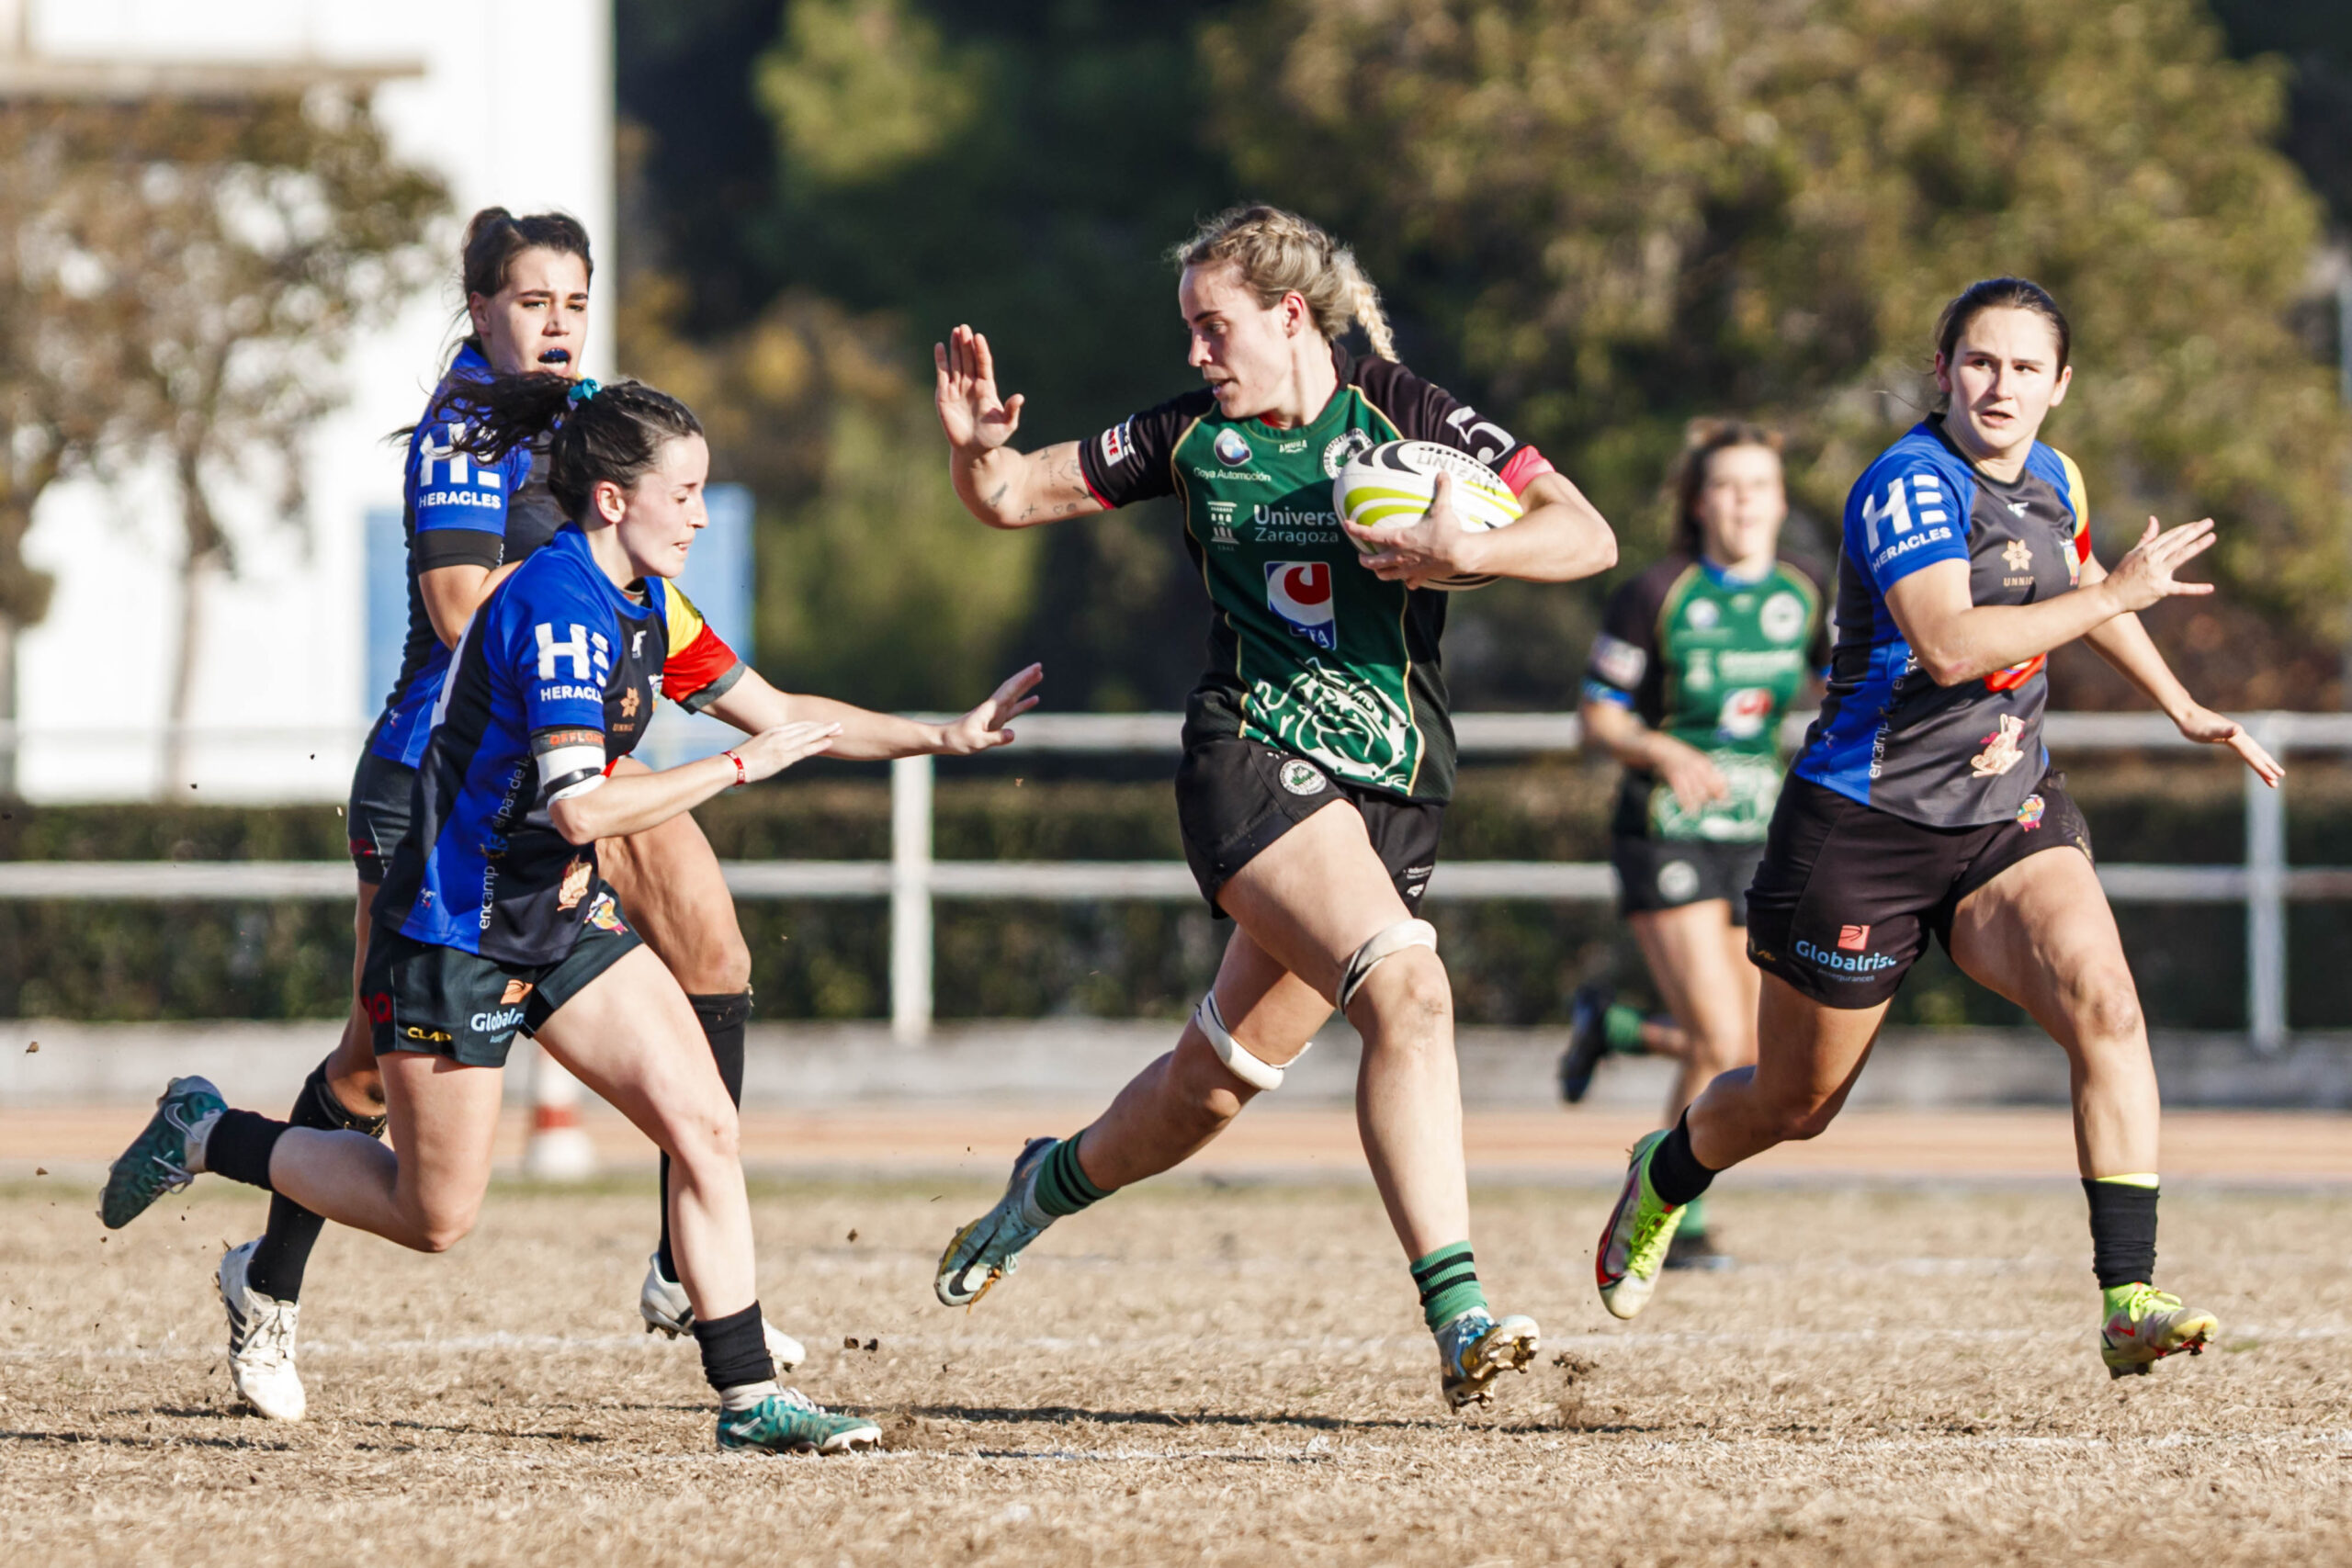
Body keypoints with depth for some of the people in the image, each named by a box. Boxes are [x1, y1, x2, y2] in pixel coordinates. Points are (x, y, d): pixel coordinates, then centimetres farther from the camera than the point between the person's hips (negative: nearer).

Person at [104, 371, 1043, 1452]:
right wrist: (739, 766, -24)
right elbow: (580, 805, -31)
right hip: (455, 928, -9)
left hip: (561, 915, 9)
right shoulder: (559, 603, -23)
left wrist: (945, 735, 8)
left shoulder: (642, 601, 6)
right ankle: (207, 1135, 21)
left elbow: (776, 713, 15)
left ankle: (746, 1398, -2)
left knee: (704, 1126, -5)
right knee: (435, 1217, 2)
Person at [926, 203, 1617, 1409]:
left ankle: (1053, 1184, 40)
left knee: (1219, 1079, 7)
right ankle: (1458, 1314, -31)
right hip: (1252, 759, -2)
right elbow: (1014, 498, 16)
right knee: (1405, 986, -27)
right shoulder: (1194, 440, 7)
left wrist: (1464, 551, -21)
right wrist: (976, 448, -6)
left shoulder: (1404, 416, 0)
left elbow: (1588, 539, -4)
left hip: (1393, 787, 2)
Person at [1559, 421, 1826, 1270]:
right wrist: (1664, 752, -24)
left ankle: (1607, 1024, 33)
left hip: (1754, 836, 5)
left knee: (1751, 1059, 4)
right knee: (1719, 1043, -16)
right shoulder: (1656, 596, -10)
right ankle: (1678, 1221, 3)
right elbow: (1598, 715, -6)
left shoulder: (1804, 597, 3)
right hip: (1668, 836, -5)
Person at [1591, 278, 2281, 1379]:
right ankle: (1665, 1178, 47)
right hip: (1867, 824, -5)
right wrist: (2117, 593, -27)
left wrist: (2183, 709, 31)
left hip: (2009, 815, 5)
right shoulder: (1910, 486, -19)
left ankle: (2129, 1304, -28)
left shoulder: (2051, 481, 7)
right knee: (1794, 1104, 11)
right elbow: (1949, 643, -34)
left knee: (2104, 1004, -24)